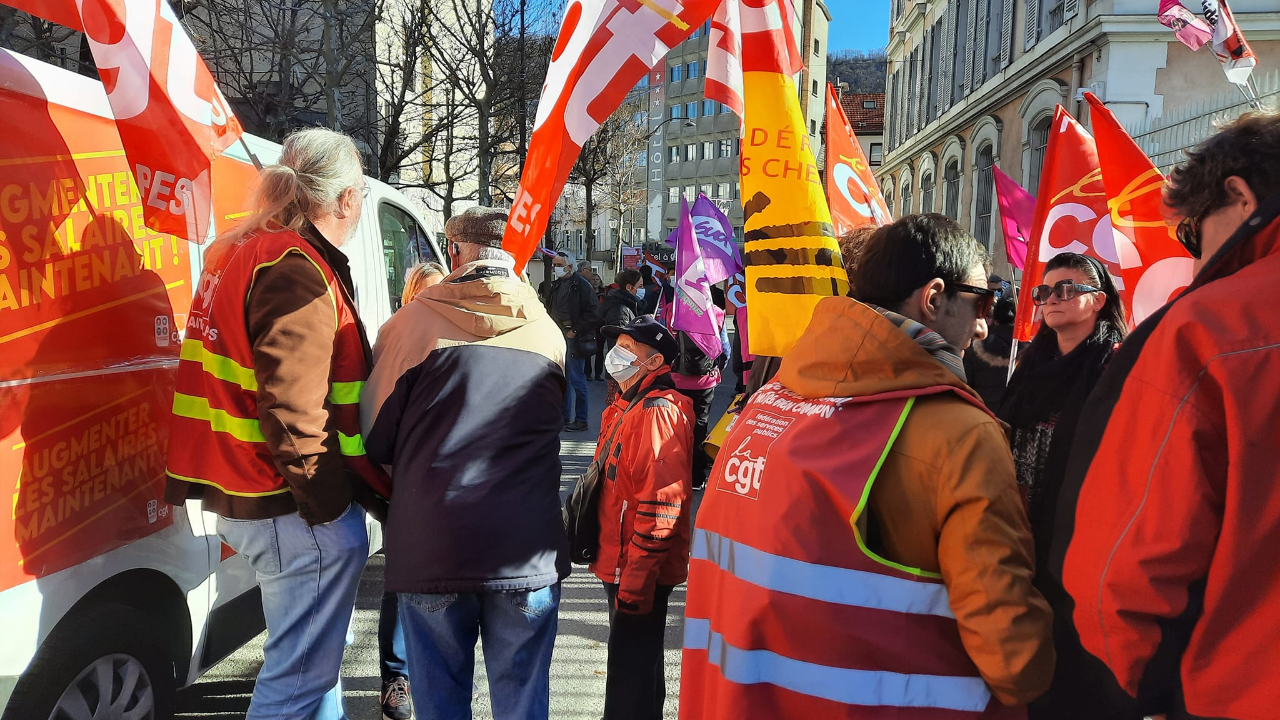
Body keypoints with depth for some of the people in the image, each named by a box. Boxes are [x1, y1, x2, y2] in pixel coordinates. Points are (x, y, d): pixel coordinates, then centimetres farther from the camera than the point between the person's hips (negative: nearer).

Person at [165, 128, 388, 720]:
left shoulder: (244, 255, 14)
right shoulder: (298, 273, -18)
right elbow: (292, 412, -25)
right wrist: (332, 509, -19)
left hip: (243, 497, 10)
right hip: (298, 514, -10)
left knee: (313, 652, 24)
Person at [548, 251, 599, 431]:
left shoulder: (582, 285, -10)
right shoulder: (556, 285, 13)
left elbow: (593, 313, -13)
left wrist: (575, 331, -13)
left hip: (574, 339, -8)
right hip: (558, 337, 8)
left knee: (577, 380, -4)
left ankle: (580, 420, 4)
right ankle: (564, 417, 22)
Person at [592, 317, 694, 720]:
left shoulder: (657, 413, -21)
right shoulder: (627, 408, 13)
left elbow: (661, 505, -26)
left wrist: (636, 580, -25)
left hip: (639, 571, -10)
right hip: (620, 565, 10)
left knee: (630, 672, 0)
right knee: (637, 660, 24)